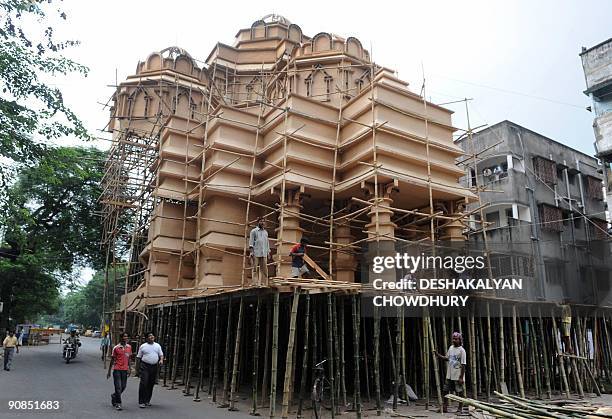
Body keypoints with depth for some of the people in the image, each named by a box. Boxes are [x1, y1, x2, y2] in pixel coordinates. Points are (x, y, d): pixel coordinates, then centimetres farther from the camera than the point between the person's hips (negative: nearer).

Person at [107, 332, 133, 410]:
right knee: (118, 387, -4)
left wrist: (129, 369, 7)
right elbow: (112, 360, 1)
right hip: (117, 369, -4)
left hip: (125, 370, 4)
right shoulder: (116, 348, -5)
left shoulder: (129, 347, 6)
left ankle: (114, 396, 35)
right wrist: (109, 372, 3)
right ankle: (118, 403, 7)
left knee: (123, 386, 8)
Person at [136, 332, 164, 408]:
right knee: (144, 383, -10)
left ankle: (147, 400, 20)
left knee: (151, 384, 8)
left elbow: (161, 355, 13)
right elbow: (139, 357, 6)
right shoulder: (143, 346, 4)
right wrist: (140, 366, 0)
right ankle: (141, 402, -4)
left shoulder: (157, 345, 13)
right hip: (145, 366, -3)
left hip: (154, 367, 3)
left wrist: (161, 360, -7)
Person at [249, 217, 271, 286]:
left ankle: (264, 283, 1)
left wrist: (268, 253, 13)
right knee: (255, 269, -4)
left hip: (264, 254, 5)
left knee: (264, 269, 0)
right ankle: (256, 284, -5)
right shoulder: (254, 231, 5)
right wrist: (251, 252, -12)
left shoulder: (265, 232, 19)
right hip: (256, 253, -4)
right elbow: (251, 242, -2)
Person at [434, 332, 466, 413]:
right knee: (446, 391, 7)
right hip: (449, 375, 6)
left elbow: (463, 365, -14)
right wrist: (438, 354, 1)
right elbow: (446, 358, 16)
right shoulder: (451, 348, 7)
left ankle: (460, 407, 20)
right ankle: (444, 407, 15)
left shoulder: (462, 350, -13)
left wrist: (461, 377, -16)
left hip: (457, 376, -6)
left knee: (460, 392, 6)